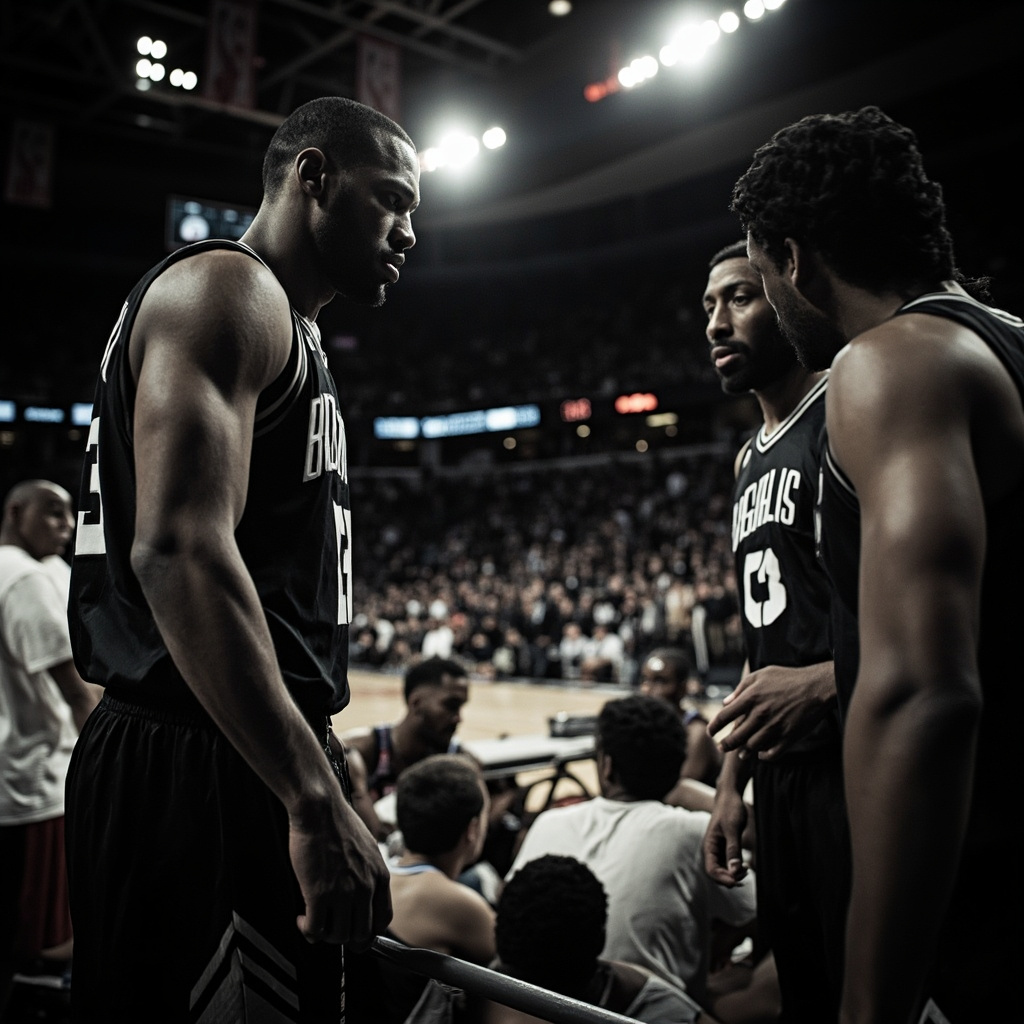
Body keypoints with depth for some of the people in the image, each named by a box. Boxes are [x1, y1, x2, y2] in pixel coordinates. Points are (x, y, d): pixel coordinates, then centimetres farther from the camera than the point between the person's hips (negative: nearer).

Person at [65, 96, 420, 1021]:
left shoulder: (283, 326, 22)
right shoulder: (229, 289, -9)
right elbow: (178, 550, -24)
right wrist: (318, 800, -27)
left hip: (244, 764, 10)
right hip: (195, 770, -10)